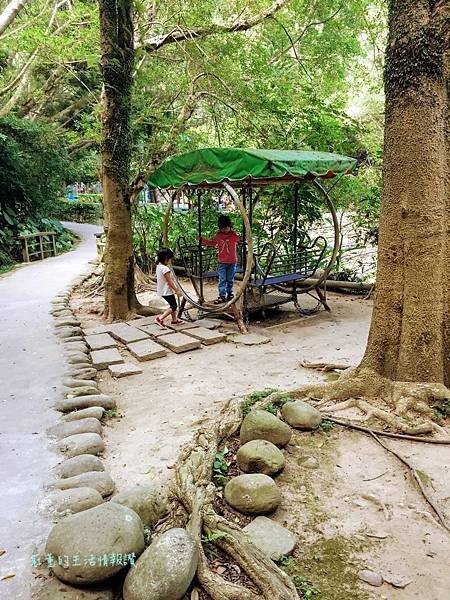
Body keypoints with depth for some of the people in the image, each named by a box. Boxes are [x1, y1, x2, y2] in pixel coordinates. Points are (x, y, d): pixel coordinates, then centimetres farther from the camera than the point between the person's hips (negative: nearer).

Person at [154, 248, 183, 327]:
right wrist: (176, 290, -13)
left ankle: (174, 320, 31)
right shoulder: (165, 268, -22)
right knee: (173, 306, -3)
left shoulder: (158, 266, 7)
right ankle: (160, 318, -14)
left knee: (173, 305, 21)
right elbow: (169, 282, -20)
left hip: (162, 291, 10)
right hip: (167, 292, -10)